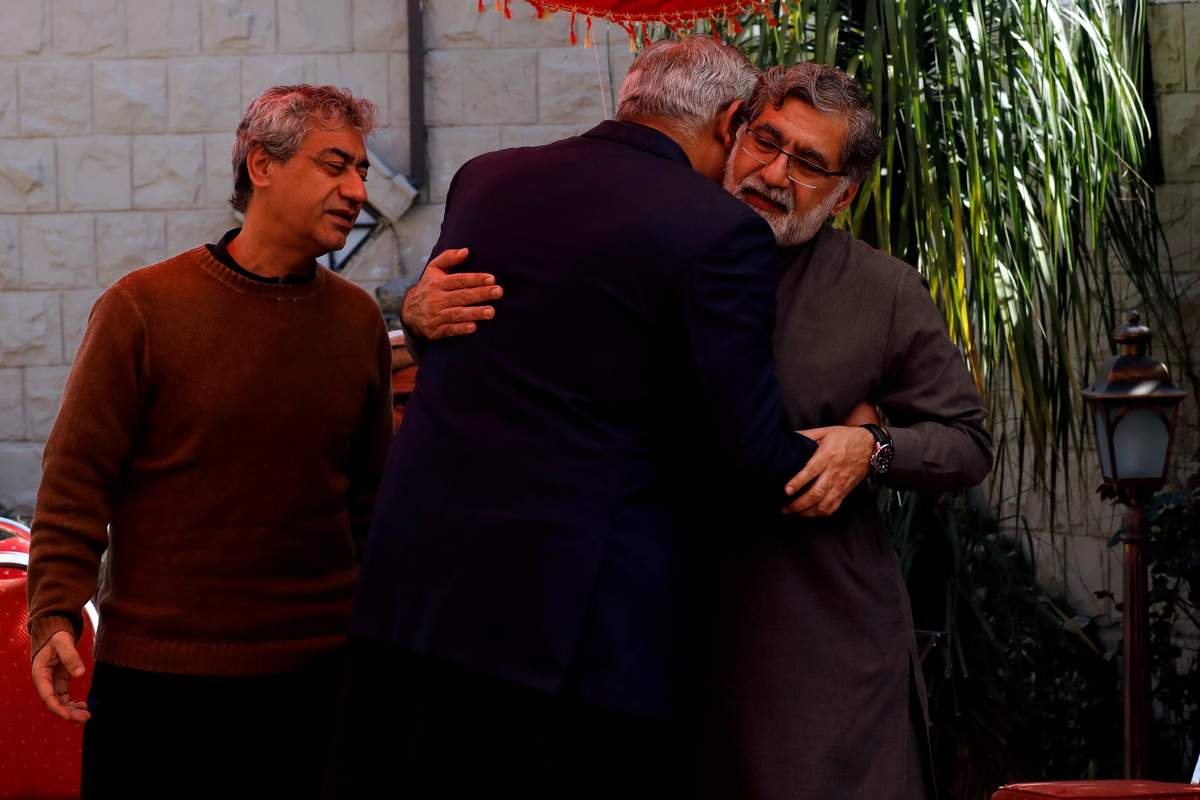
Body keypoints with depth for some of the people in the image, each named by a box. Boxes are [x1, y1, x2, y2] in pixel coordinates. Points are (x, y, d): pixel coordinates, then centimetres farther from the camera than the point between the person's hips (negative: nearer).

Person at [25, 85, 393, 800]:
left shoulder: (358, 319, 9)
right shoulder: (142, 308, -4)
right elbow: (78, 474, -4)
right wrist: (55, 615, -12)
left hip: (317, 667, 3)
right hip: (156, 670, -3)